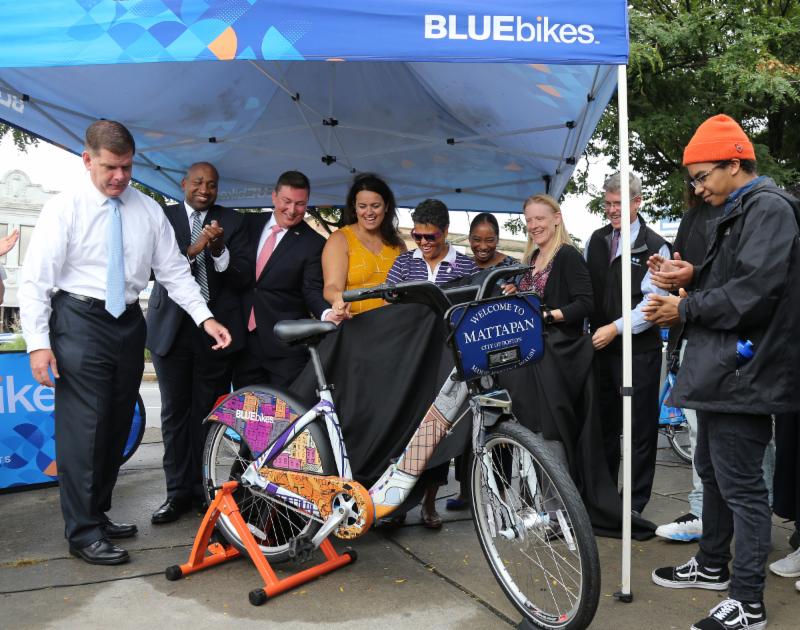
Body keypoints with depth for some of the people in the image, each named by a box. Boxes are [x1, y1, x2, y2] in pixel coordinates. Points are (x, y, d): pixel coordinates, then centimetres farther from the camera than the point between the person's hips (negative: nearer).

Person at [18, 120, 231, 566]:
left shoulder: (148, 210, 4)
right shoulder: (65, 208, -6)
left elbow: (174, 270, 4)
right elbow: (37, 280, -8)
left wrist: (205, 317, -7)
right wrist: (38, 342, -16)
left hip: (129, 323, 5)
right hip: (80, 321, -5)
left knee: (118, 425, 13)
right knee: (84, 427, -5)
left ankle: (99, 513, 29)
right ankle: (83, 533, 8)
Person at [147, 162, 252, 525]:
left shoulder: (231, 221, 6)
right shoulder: (163, 217, 5)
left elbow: (244, 277, -2)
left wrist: (219, 250, -19)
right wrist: (192, 250, -23)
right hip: (171, 328, 1)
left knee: (208, 414, 4)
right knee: (174, 413, 7)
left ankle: (205, 490, 16)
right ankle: (178, 493, 17)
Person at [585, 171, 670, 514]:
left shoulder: (655, 247, -5)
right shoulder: (596, 240, 10)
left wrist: (616, 328, -18)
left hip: (638, 348, -5)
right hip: (600, 346, 5)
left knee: (640, 428, 3)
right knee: (603, 422, 15)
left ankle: (635, 505, 16)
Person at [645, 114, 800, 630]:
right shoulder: (740, 211, 18)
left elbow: (754, 291, -23)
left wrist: (686, 309, -14)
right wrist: (692, 276, 5)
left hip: (742, 370, -11)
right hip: (723, 367, 11)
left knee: (741, 485, -4)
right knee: (712, 471, 20)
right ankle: (713, 565, 36)